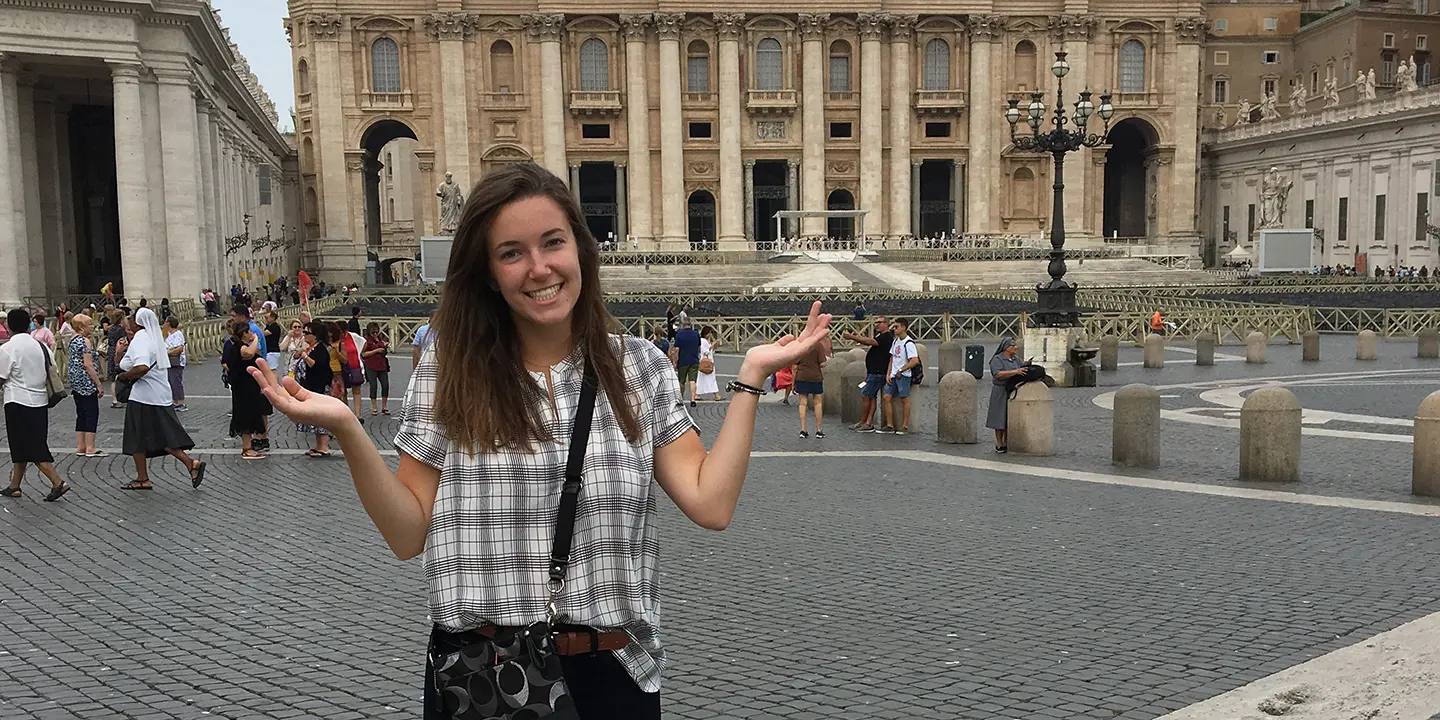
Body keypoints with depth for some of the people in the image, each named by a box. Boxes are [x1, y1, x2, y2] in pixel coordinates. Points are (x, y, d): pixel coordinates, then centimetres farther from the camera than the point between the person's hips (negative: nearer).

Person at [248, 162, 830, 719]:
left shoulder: (639, 367, -1)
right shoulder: (448, 370, -3)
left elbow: (711, 504, -7)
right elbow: (408, 535, -3)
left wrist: (751, 378, -8)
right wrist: (345, 429, -16)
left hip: (612, 671, 1)